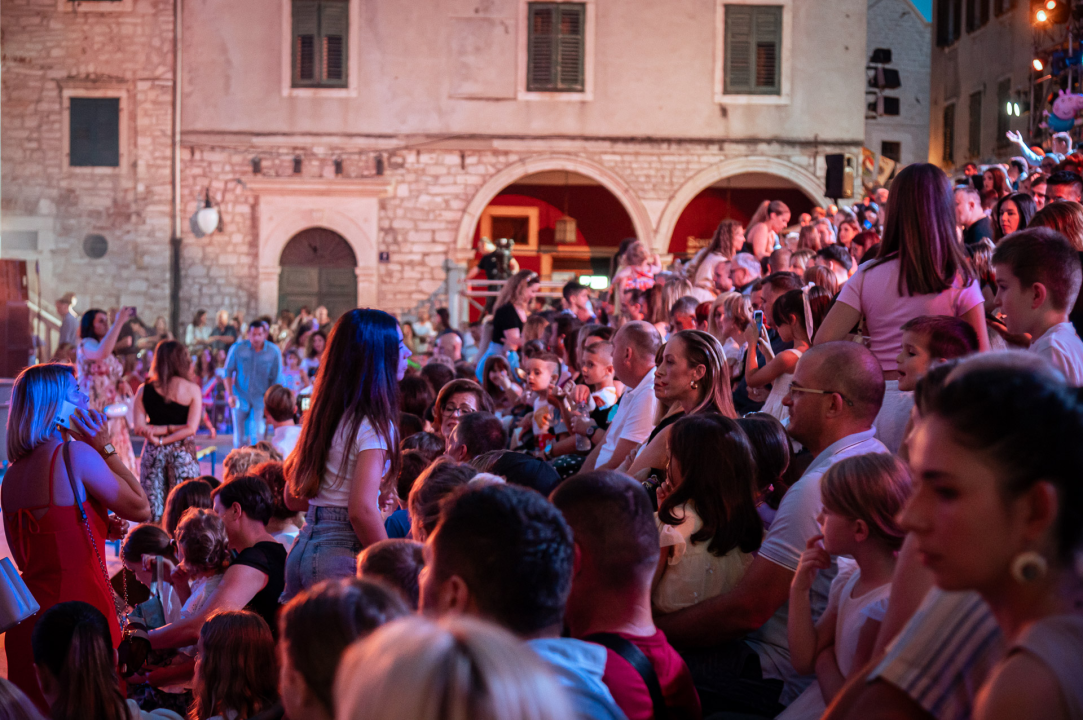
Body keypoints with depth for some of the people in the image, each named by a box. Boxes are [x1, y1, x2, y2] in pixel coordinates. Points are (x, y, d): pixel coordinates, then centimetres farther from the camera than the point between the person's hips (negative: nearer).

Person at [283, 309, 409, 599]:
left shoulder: (325, 414, 13)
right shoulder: (373, 423, -12)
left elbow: (293, 498, 17)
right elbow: (361, 510, -20)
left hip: (303, 548, 8)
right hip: (345, 552, -8)